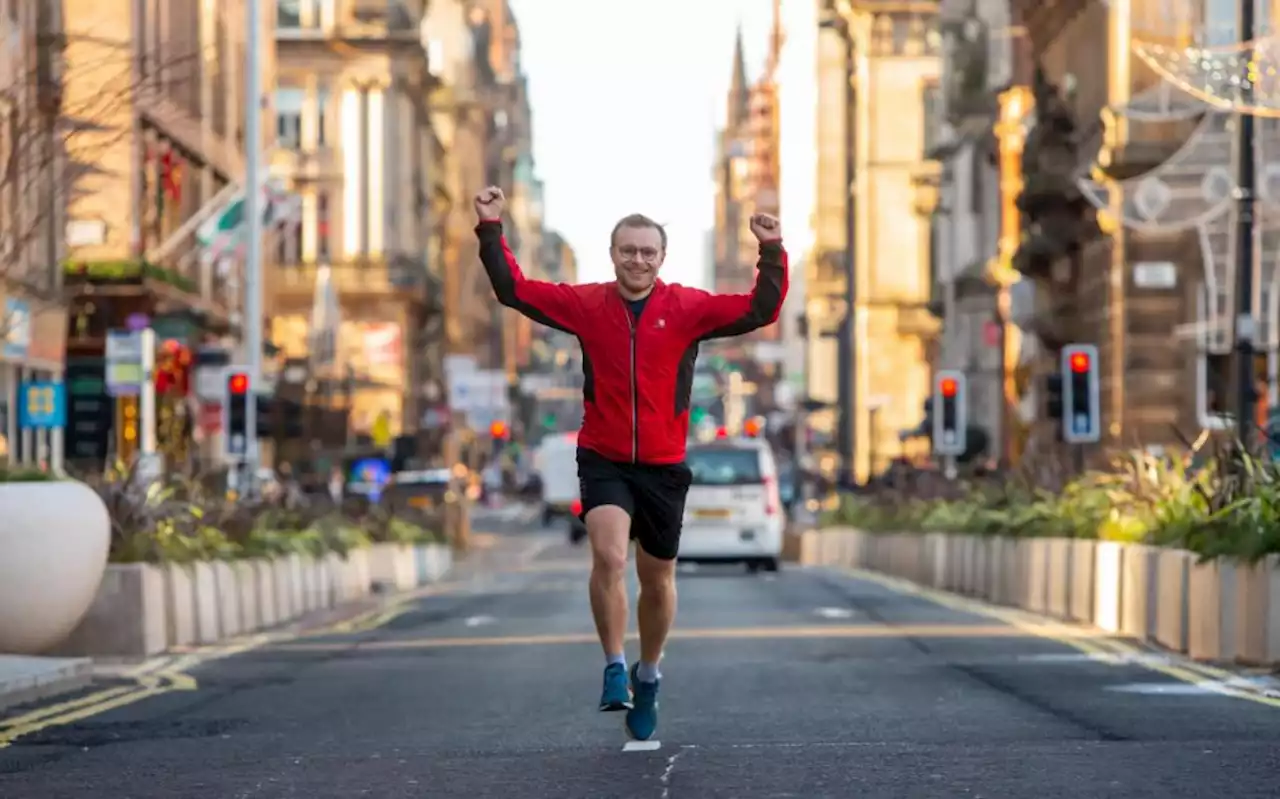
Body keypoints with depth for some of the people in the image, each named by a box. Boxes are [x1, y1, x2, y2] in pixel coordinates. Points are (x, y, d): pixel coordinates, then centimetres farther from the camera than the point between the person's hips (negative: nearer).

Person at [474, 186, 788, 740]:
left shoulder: (688, 308, -2)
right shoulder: (587, 305, 0)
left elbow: (760, 310, -9)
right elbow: (515, 290, 2)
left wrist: (772, 253, -21)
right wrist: (491, 231, -7)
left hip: (664, 466, 1)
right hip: (603, 461, -1)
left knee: (658, 579, 11)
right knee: (608, 555, -24)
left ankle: (648, 675, 34)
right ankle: (614, 669, -10)